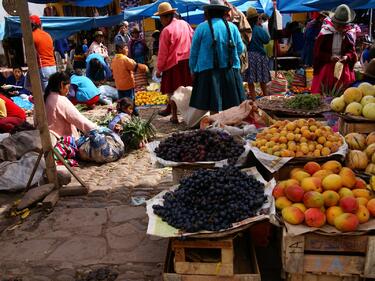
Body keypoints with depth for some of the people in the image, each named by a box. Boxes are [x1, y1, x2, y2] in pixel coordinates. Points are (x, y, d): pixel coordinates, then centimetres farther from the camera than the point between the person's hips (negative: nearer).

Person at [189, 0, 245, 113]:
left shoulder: (202, 27, -2)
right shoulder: (232, 27, 4)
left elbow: (194, 52, 2)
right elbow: (240, 49, 8)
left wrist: (193, 69, 15)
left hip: (208, 72, -2)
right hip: (230, 72, 3)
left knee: (213, 108, -1)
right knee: (232, 108, 8)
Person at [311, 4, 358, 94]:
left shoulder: (350, 34, -1)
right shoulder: (325, 33, -11)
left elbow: (352, 50, 7)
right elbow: (318, 52, -7)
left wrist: (347, 56, -15)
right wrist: (330, 57, -20)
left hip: (344, 68, 3)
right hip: (325, 68, -3)